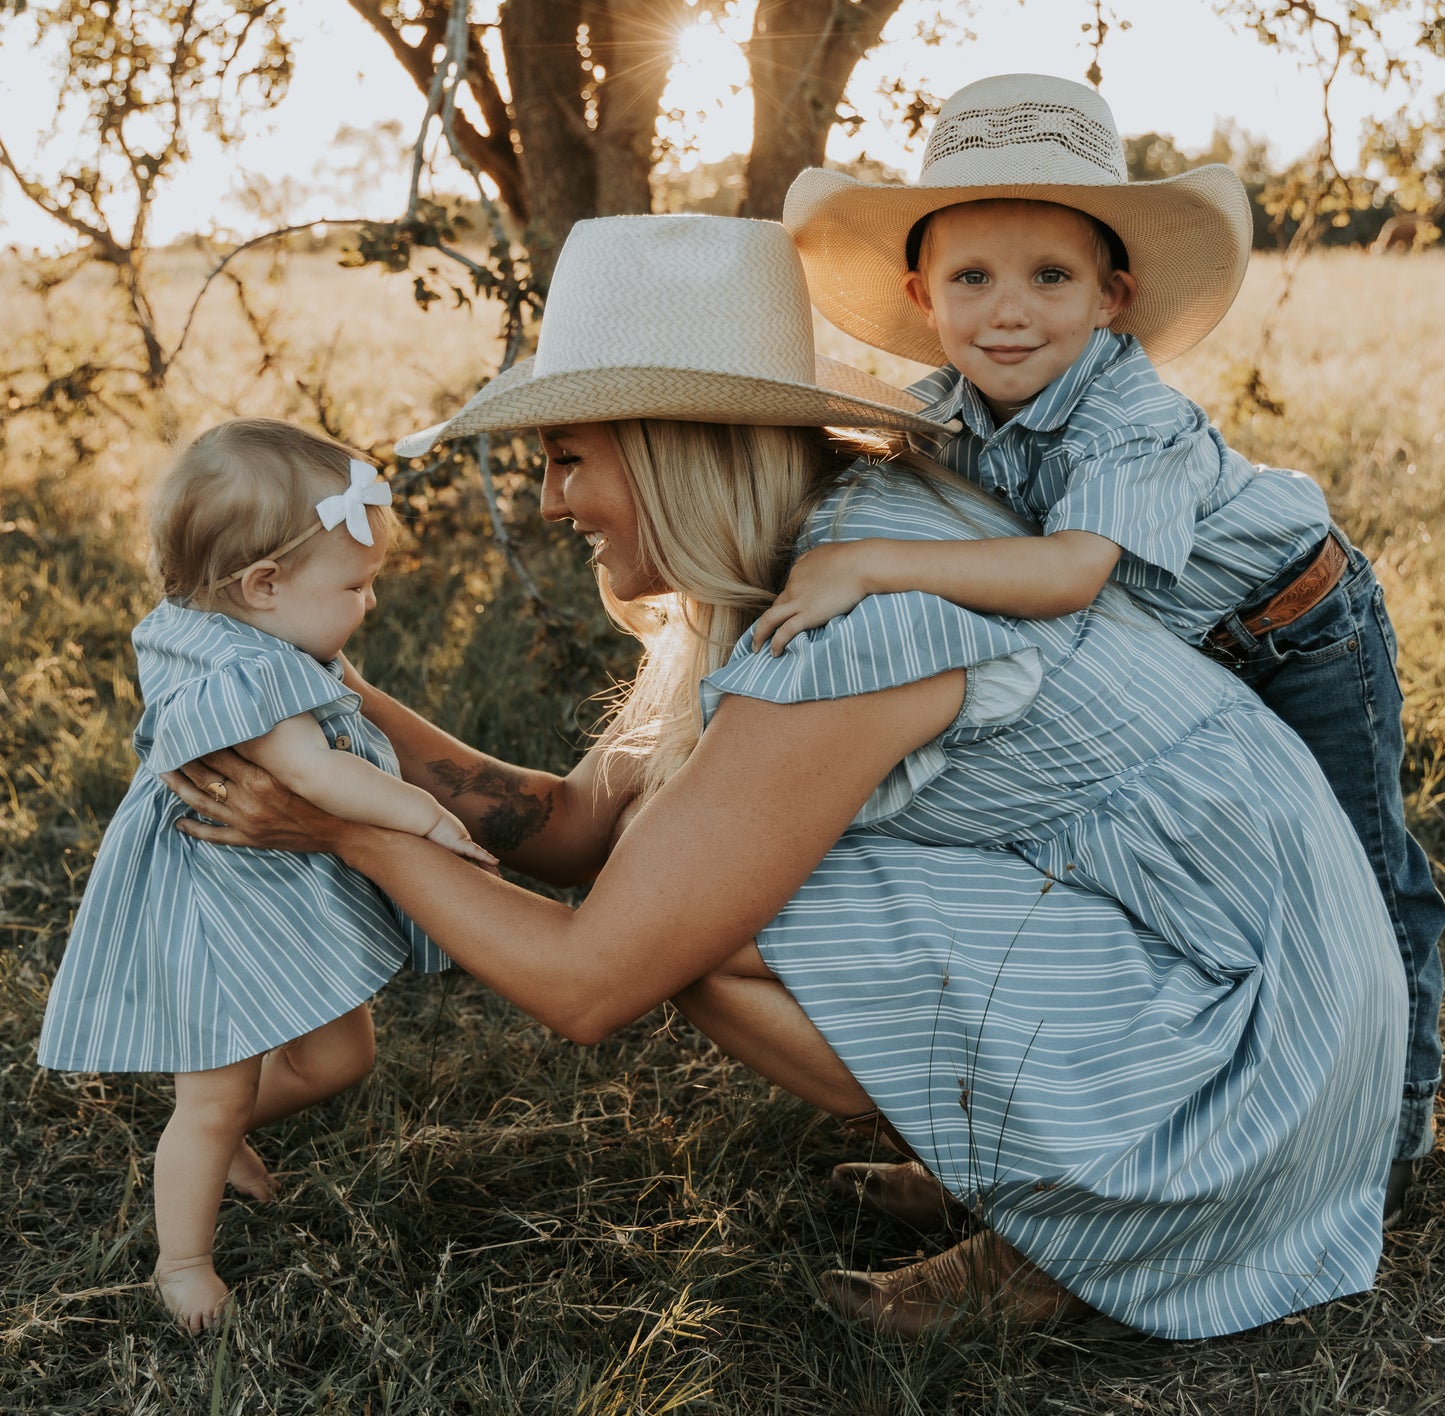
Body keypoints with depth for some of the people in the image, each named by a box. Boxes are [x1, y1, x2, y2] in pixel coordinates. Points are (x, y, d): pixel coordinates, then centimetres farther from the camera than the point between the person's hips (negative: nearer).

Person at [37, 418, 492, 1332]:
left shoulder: (272, 649, 0)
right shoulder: (230, 677, -31)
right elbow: (315, 772, -37)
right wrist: (428, 817, -30)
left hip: (296, 901, 9)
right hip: (224, 914, -9)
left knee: (340, 1058, 17)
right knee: (213, 1101, 5)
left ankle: (229, 1135, 43)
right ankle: (184, 1265, 25)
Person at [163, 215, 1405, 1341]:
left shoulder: (842, 628, -27)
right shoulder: (819, 533, 1)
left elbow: (585, 985, -22)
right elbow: (581, 825, 3)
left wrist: (352, 827, -11)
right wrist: (363, 713, -5)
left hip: (1233, 1015, -9)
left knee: (700, 929, -18)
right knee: (680, 881, 8)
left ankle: (1059, 1236, 1)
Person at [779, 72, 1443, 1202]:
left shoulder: (1135, 419, -38)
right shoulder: (948, 412, -17)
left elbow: (1070, 571, -53)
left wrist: (868, 565, -56)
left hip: (1304, 636, -6)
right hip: (1168, 655, 7)